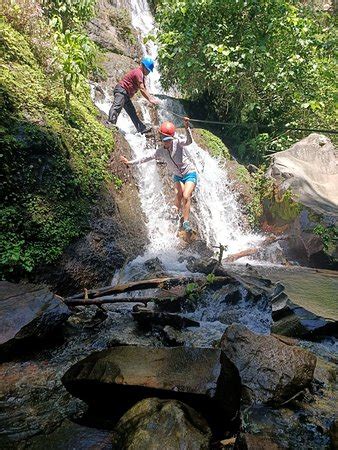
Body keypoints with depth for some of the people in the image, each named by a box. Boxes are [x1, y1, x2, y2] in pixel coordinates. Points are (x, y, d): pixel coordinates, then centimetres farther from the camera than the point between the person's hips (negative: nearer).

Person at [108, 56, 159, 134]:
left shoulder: (141, 75, 22)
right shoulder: (138, 72, -11)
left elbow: (144, 90, 22)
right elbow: (142, 89, -18)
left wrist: (152, 98, 9)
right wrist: (150, 100, -18)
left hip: (126, 94, 11)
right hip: (121, 90, -11)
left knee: (132, 112, 13)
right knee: (117, 106, -31)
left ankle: (141, 128, 18)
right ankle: (111, 121, -50)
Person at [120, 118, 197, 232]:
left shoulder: (178, 143, -16)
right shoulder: (160, 152, -3)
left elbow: (189, 141, -36)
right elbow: (147, 158, -1)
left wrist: (187, 128, -54)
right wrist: (130, 162, -4)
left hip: (190, 173, -4)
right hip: (177, 176, 4)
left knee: (186, 196, -19)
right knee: (178, 197, -15)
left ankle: (186, 222, -12)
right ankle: (177, 213, 15)